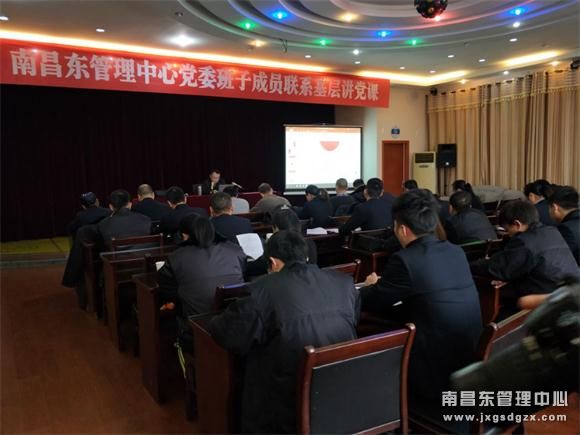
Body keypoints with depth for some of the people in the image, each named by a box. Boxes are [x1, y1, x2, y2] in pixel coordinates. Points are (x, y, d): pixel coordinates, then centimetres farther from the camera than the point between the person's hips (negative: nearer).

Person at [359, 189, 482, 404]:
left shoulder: (405, 260, -19)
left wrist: (372, 286, 18)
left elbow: (367, 302, -5)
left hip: (435, 377, -8)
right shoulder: (456, 252, 4)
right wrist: (384, 285, 24)